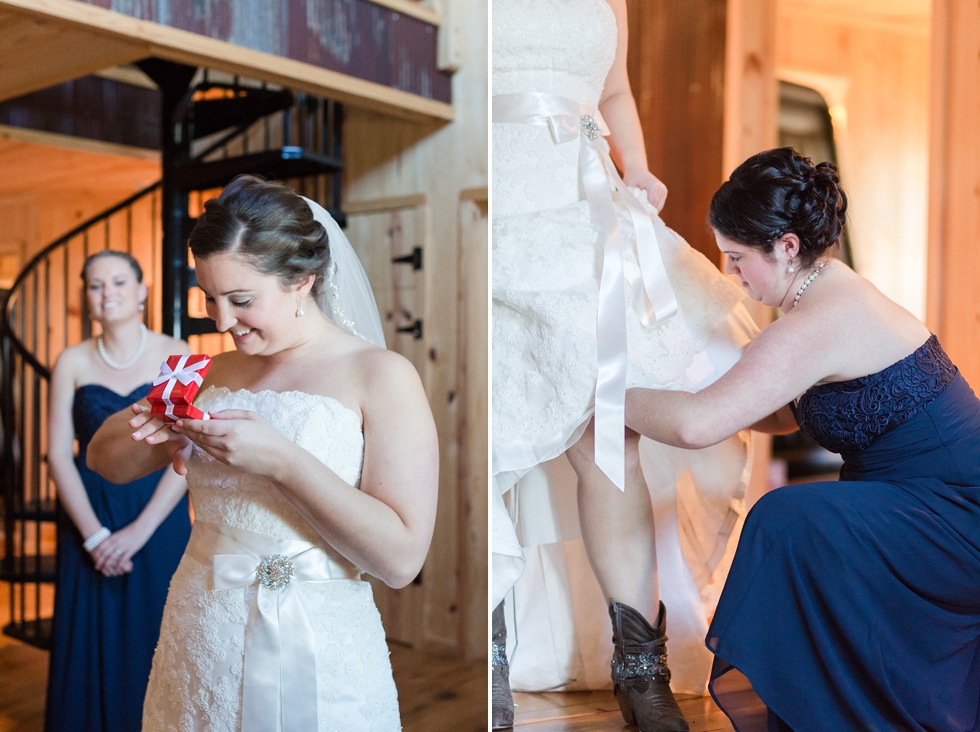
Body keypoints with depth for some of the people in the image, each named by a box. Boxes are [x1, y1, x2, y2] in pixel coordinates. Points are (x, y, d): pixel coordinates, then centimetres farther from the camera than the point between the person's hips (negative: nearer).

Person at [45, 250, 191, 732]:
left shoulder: (177, 357, -2)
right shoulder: (72, 362, 4)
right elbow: (58, 455, 0)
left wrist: (139, 531, -15)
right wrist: (94, 535, -11)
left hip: (159, 522, -1)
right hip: (87, 523, 2)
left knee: (154, 650, 4)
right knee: (90, 653, 6)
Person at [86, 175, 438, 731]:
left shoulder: (380, 375, -12)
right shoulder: (215, 372, 6)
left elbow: (401, 559, -19)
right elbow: (105, 460, 14)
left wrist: (280, 459, -24)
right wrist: (156, 434, -8)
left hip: (315, 661, -5)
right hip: (197, 646, 5)